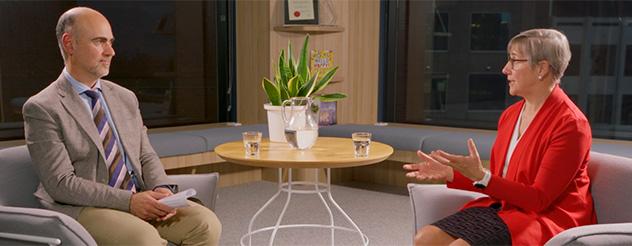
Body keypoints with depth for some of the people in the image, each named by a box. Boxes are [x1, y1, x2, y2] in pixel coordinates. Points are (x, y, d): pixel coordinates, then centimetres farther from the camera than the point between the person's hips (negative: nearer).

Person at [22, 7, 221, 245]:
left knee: (206, 223, -17)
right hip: (82, 208, -5)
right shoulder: (41, 108, -6)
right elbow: (61, 184, -13)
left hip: (139, 199, 6)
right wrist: (128, 200, -21)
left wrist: (162, 189, -8)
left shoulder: (125, 98, 13)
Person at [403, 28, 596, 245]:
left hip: (546, 218, -7)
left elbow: (539, 198, -18)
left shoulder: (570, 124, -15)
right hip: (504, 207, 7)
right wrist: (449, 174, -1)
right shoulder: (511, 114, 9)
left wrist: (481, 177, -27)